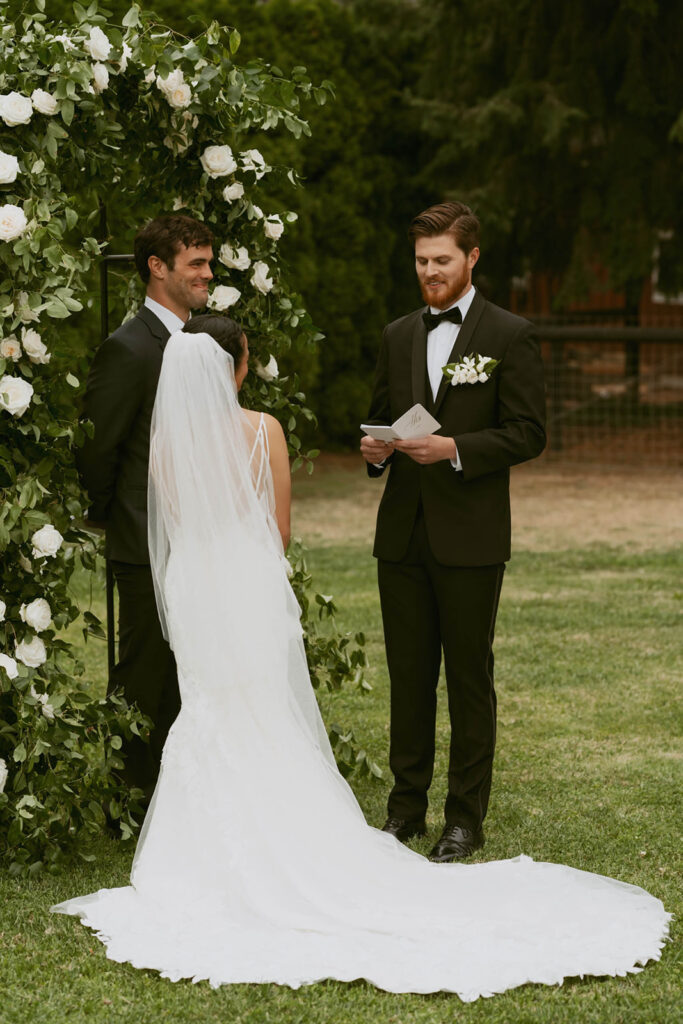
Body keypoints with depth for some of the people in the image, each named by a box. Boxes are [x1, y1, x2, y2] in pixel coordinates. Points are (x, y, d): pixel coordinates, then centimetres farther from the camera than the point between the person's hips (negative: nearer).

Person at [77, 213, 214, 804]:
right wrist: (107, 522, -3)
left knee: (183, 682, 13)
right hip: (150, 549, -8)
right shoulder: (128, 348, -14)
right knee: (143, 680, 1)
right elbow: (98, 450, -13)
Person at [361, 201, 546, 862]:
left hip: (470, 538, -5)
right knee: (408, 677, 10)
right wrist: (375, 449, -4)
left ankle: (465, 820, 9)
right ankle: (406, 808, 19)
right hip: (402, 535, 5)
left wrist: (455, 449, -19)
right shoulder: (398, 336, 13)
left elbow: (528, 434, -7)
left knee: (470, 679, 2)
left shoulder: (510, 336, -2)